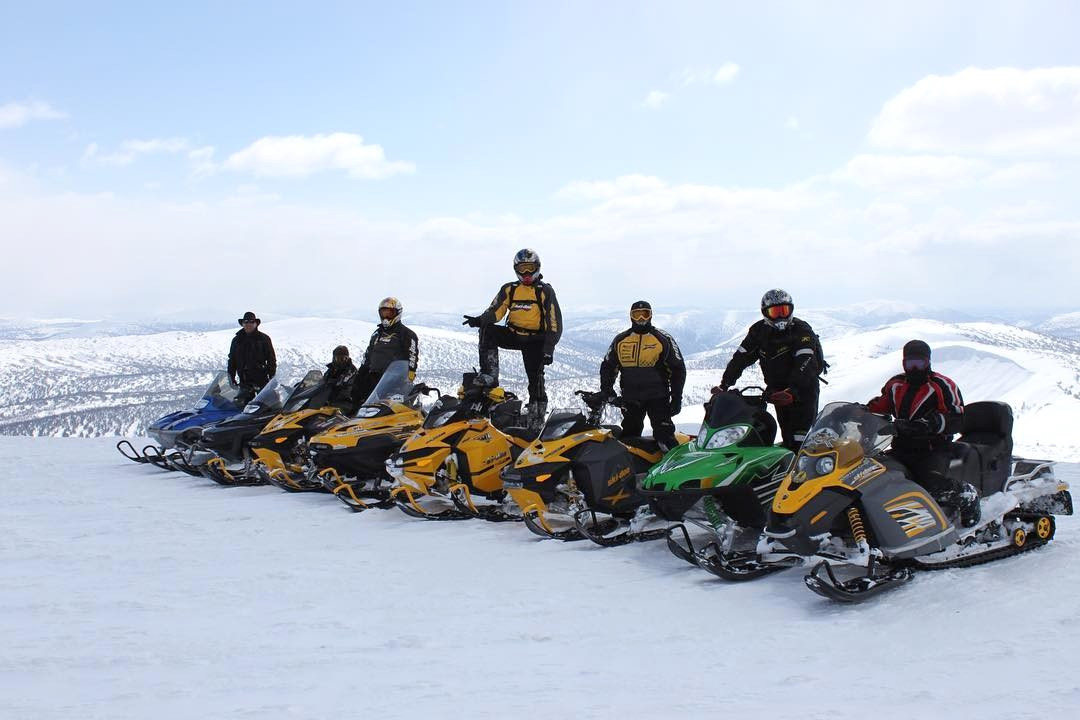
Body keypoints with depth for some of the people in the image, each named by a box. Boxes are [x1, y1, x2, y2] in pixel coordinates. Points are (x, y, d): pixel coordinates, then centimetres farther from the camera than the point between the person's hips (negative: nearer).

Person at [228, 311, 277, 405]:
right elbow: (232, 359, 16)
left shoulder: (264, 338, 2)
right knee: (247, 403, 2)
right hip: (244, 379, 3)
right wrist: (231, 377, 10)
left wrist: (272, 376, -5)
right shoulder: (237, 340, 11)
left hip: (261, 377, -3)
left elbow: (271, 359, 2)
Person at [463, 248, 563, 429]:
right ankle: (489, 377, -27)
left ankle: (536, 423, -1)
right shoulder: (509, 289, 7)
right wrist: (480, 320, -23)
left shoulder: (545, 291, -3)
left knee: (536, 383, -8)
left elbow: (554, 322, -7)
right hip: (513, 334, 3)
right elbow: (495, 311, 0)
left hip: (535, 340, -3)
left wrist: (548, 349, -17)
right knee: (488, 331, -24)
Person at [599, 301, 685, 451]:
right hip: (630, 398, 3)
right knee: (629, 436, 7)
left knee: (664, 436, -12)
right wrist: (606, 391, 2)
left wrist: (677, 398, -4)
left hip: (658, 397, -3)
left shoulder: (664, 339, 0)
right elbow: (608, 366, 17)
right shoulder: (620, 340, 9)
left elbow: (678, 369, 1)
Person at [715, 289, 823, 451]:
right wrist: (724, 385, -11)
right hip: (778, 391, 5)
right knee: (787, 436, 6)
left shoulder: (802, 330, -14)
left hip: (803, 387, -5)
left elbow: (805, 365, -27)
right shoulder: (759, 331, 1)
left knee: (799, 441, -14)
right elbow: (740, 359, 0)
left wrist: (792, 391, -41)